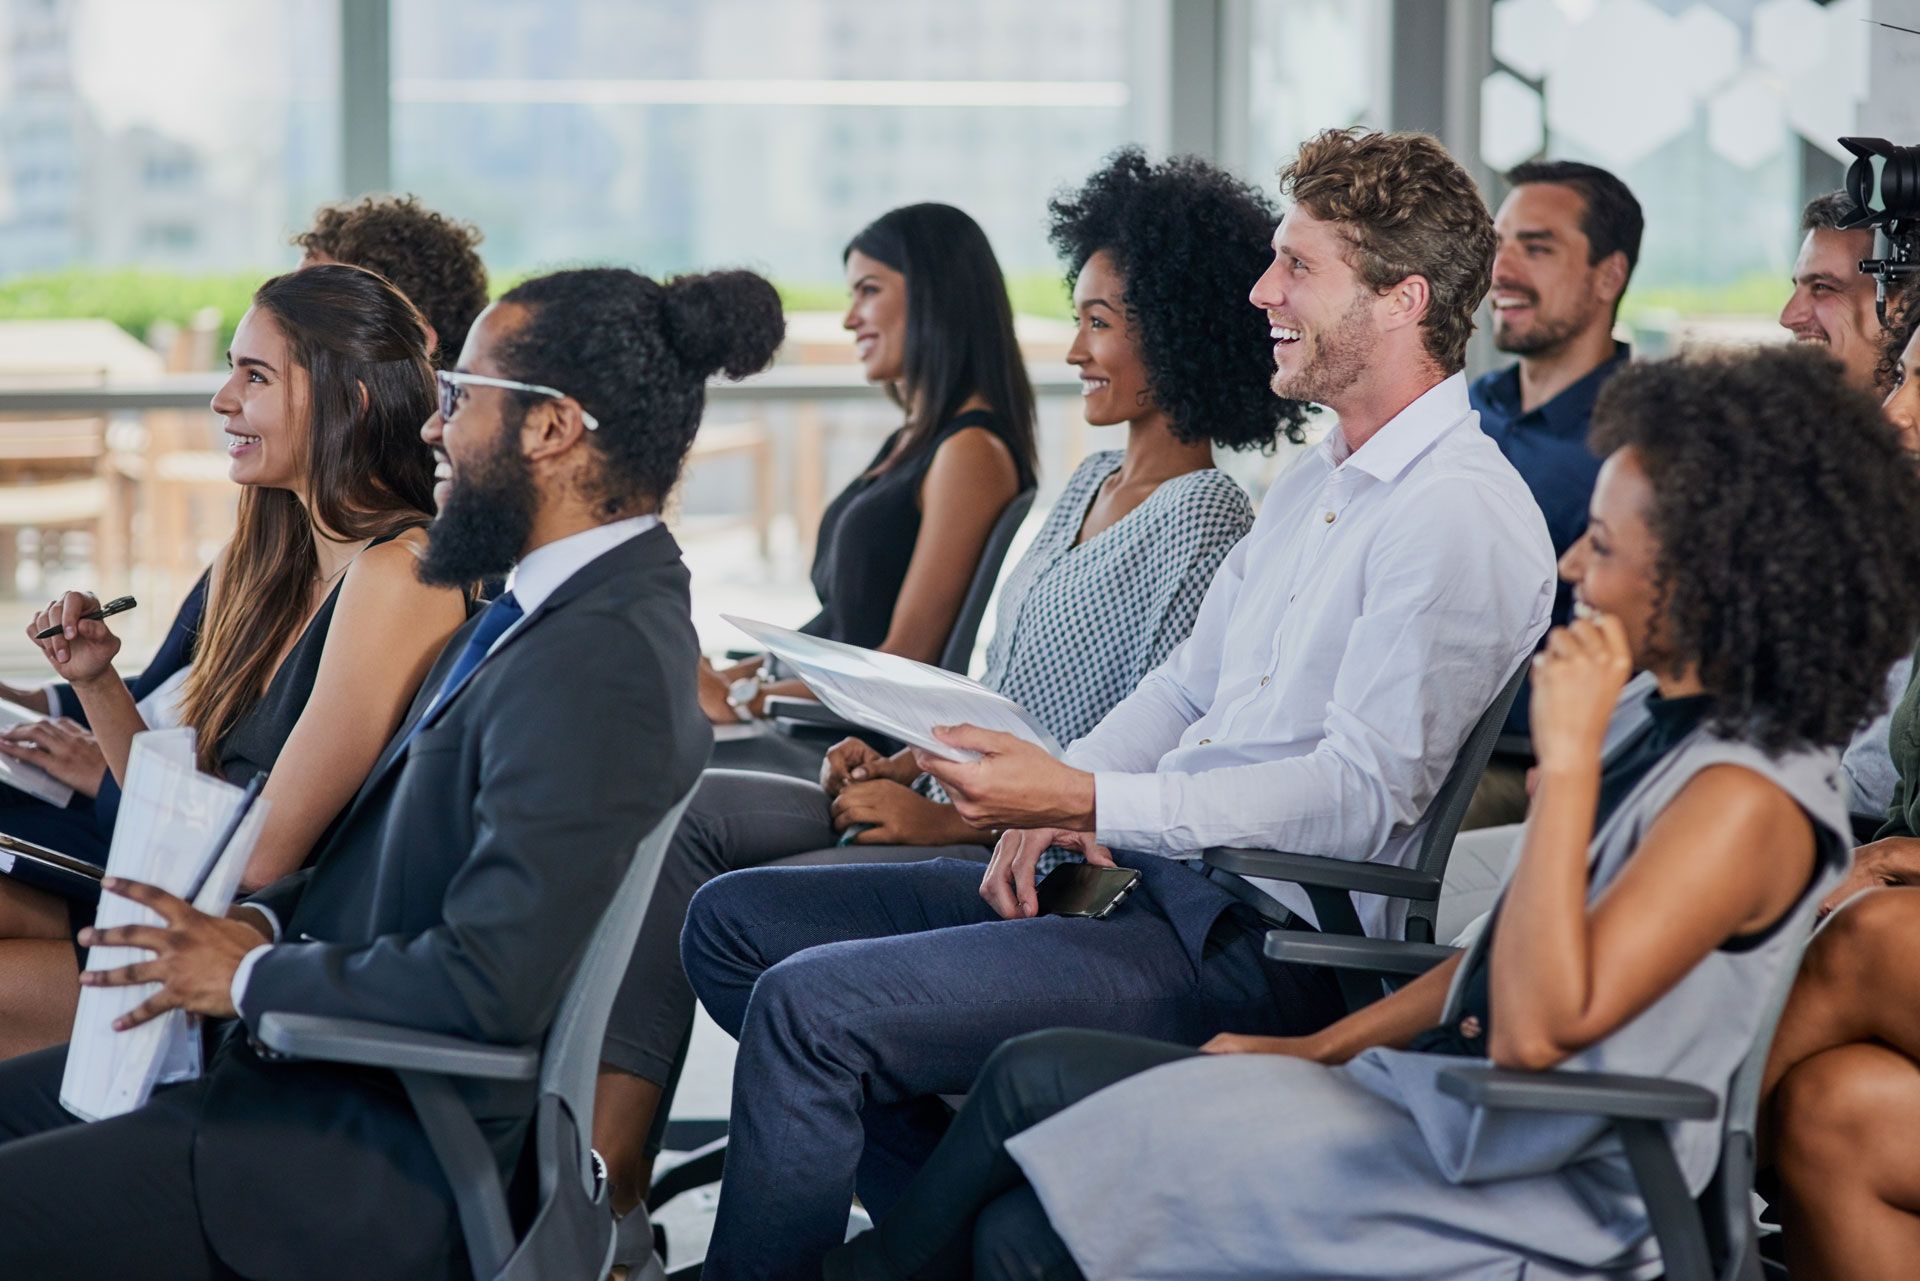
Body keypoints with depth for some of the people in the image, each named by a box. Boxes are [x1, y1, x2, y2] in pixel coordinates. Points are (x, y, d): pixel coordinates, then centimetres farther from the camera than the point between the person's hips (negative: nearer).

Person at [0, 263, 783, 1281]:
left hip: (406, 1172, -10)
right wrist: (263, 921, 1)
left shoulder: (593, 663, -23)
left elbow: (493, 985, -28)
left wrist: (251, 975, -14)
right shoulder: (563, 607, 10)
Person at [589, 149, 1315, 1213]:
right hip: (952, 810, 10)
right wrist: (906, 761, 5)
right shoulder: (1090, 484, 16)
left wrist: (949, 821, -19)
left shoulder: (1202, 527, -14)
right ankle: (605, 1172, -14)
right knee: (684, 813, -5)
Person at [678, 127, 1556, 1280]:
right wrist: (1052, 803, 1)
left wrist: (1089, 801, -24)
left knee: (811, 1004, -23)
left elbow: (1365, 793, -22)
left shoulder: (1462, 518, -14)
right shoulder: (1317, 485, 18)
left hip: (1256, 944, -11)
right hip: (1149, 881, 11)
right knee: (736, 921, 6)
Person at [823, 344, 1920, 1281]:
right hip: (1437, 1106, 10)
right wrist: (1322, 1048, 14)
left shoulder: (1748, 798, -21)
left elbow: (1540, 1024, -29)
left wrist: (1567, 756, -28)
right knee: (1037, 1076, 3)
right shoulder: (1679, 732, 10)